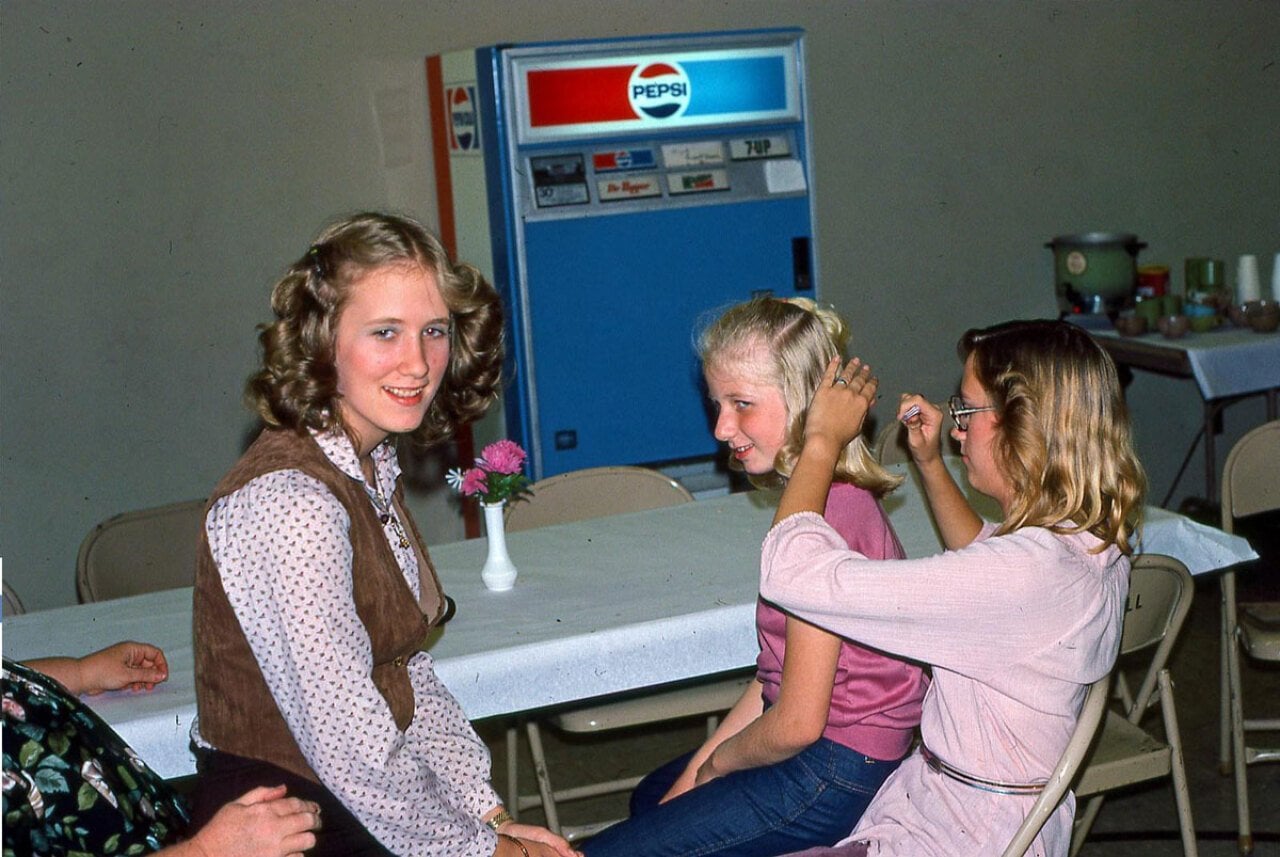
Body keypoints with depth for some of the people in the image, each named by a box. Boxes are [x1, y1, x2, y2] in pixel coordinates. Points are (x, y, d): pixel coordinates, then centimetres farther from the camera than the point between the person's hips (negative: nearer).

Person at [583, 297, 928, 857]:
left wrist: (714, 763, -5)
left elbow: (796, 722, -24)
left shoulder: (824, 513, -26)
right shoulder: (836, 494, 5)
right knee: (651, 797, 32)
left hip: (832, 777, -11)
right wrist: (696, 768, 8)